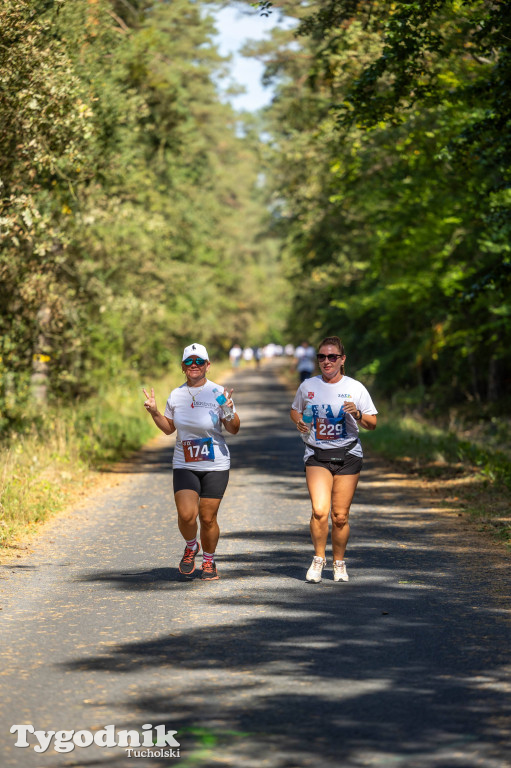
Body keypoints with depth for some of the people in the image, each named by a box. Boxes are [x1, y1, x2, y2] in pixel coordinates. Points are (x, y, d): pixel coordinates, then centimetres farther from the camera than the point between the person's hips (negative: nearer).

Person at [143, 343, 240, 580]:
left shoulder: (218, 393, -5)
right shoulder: (176, 395, 5)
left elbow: (234, 430, -2)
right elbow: (169, 428, 18)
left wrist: (229, 413, -21)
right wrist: (154, 412, 2)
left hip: (215, 466, -2)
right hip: (184, 465, 2)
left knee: (208, 518, 0)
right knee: (186, 514, -15)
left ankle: (209, 560, 24)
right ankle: (191, 547, 16)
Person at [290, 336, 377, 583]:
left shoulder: (355, 388, -1)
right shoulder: (308, 386, 3)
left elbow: (372, 424, 2)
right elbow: (295, 410, 19)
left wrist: (357, 414, -18)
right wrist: (299, 422, -3)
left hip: (348, 455, 0)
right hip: (316, 456, 0)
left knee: (340, 516, 1)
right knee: (319, 511, -17)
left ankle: (339, 563, 22)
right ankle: (318, 558, 5)